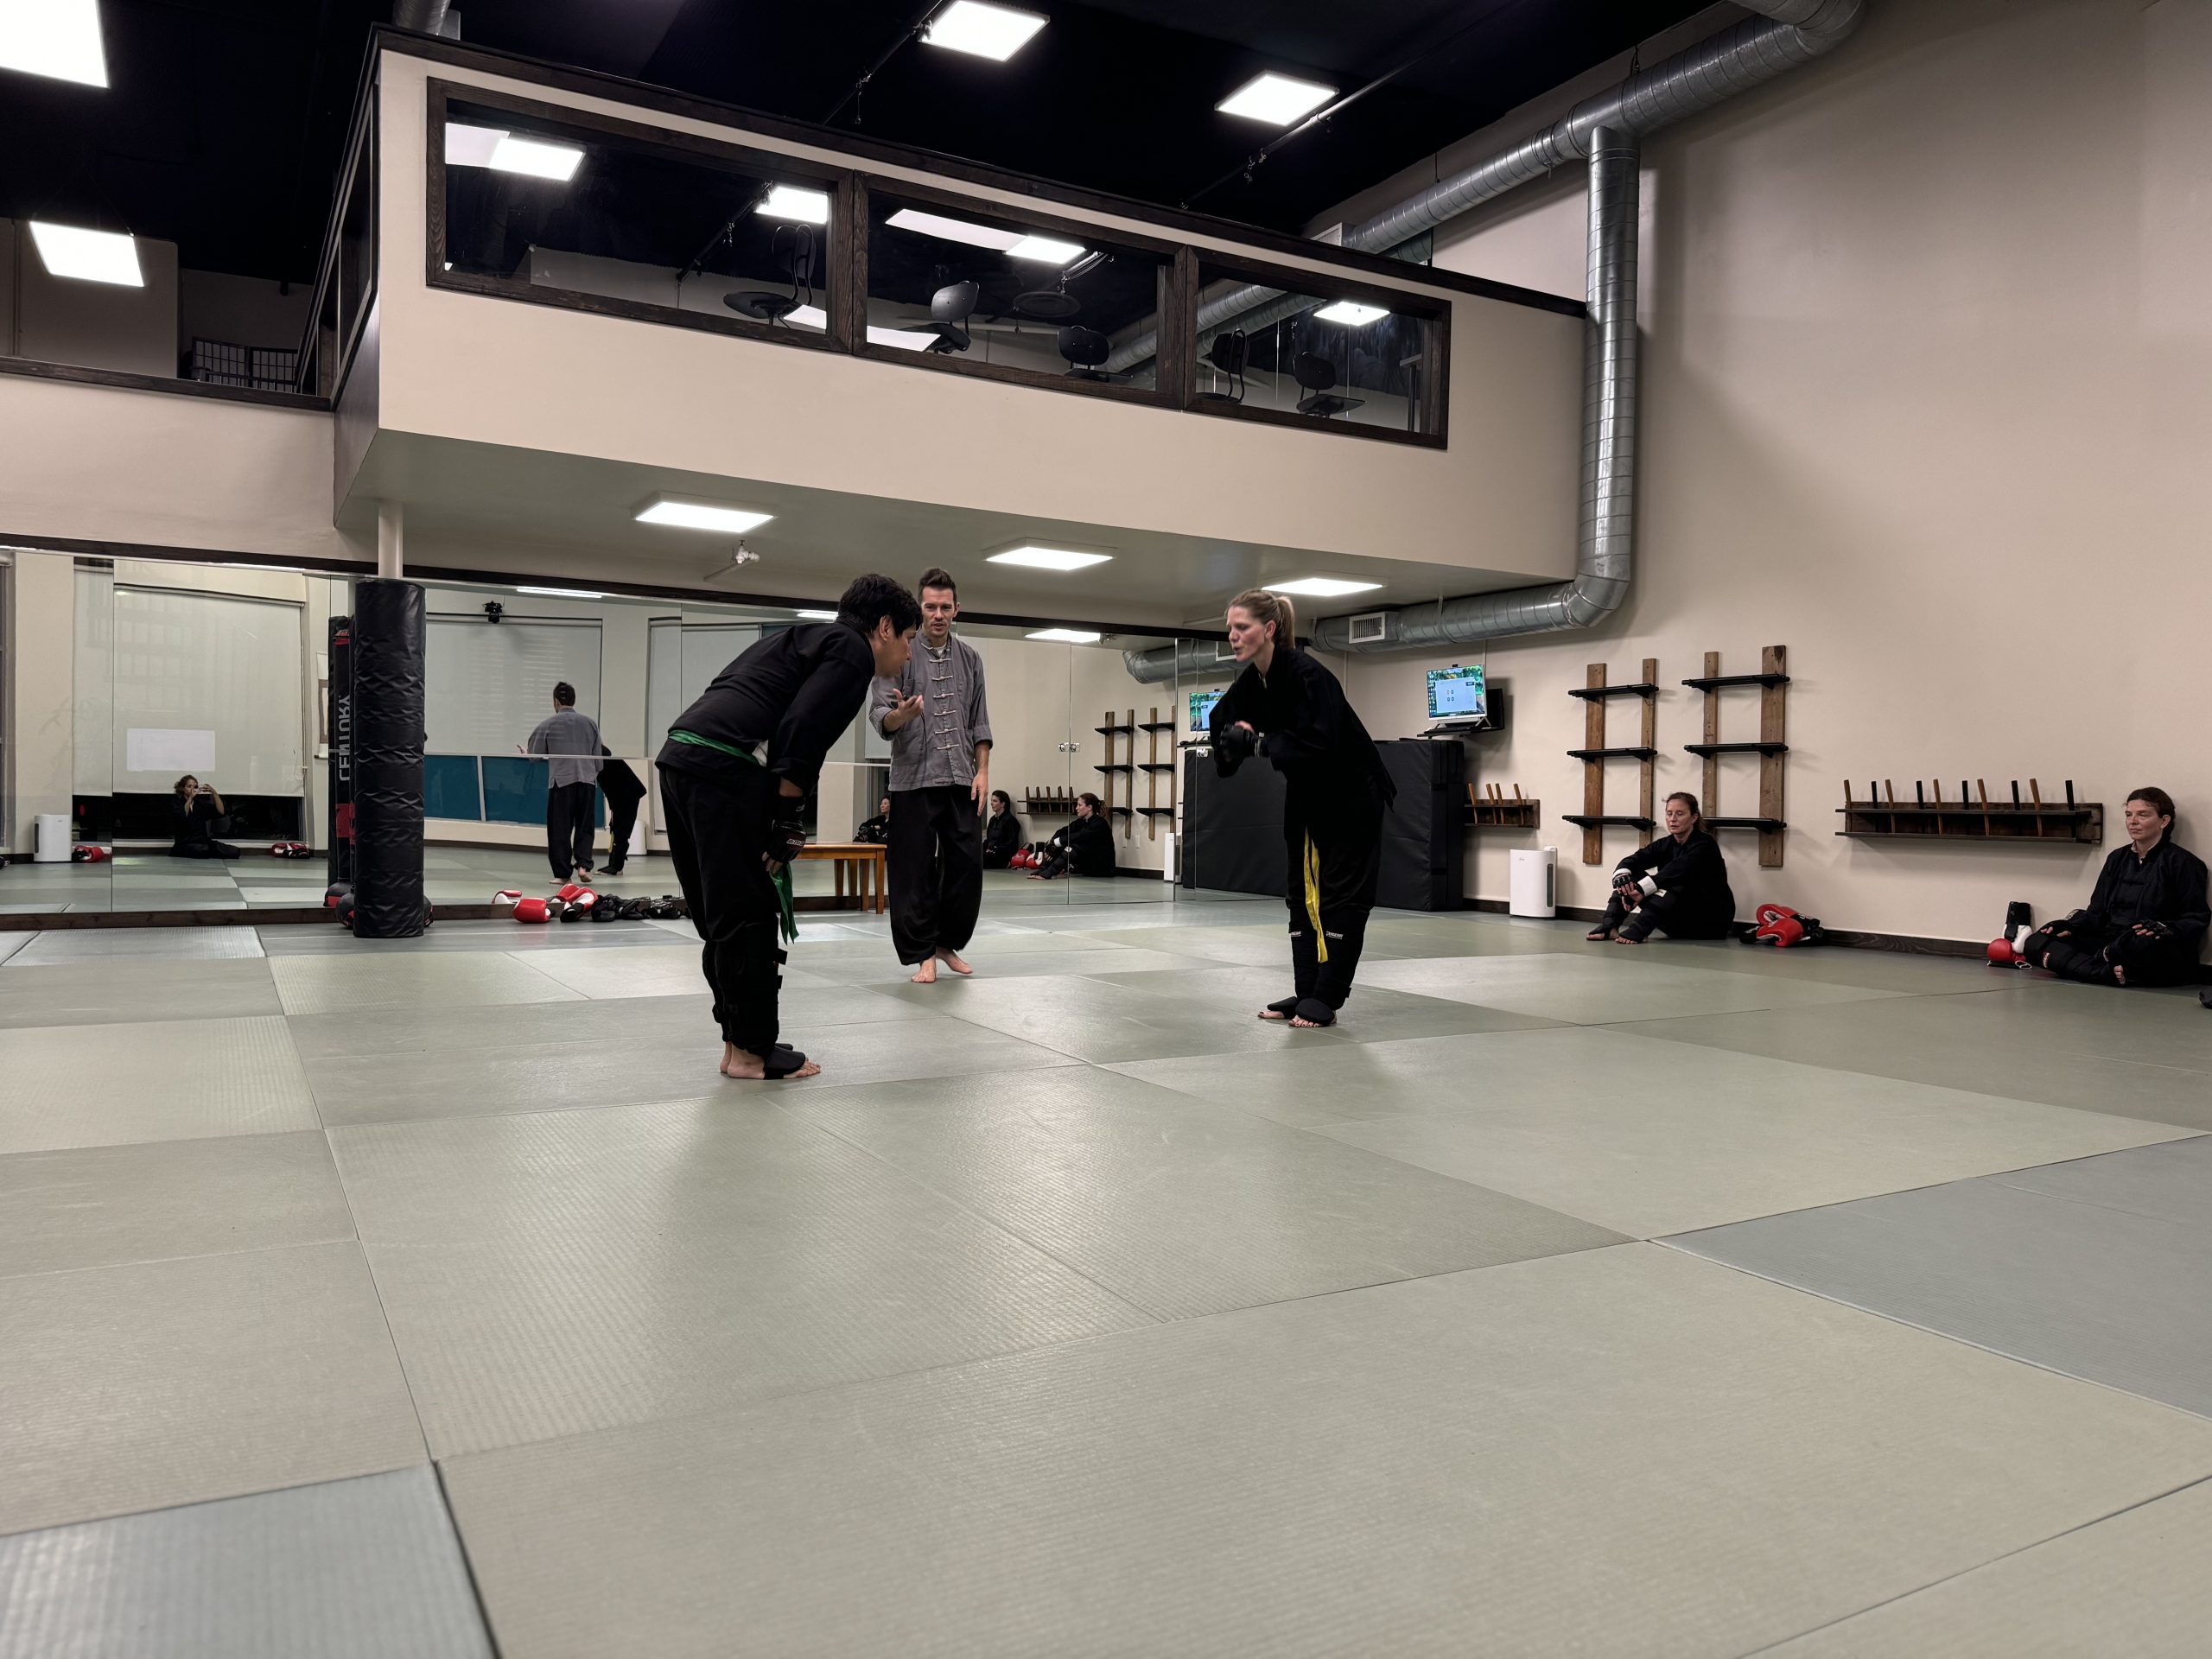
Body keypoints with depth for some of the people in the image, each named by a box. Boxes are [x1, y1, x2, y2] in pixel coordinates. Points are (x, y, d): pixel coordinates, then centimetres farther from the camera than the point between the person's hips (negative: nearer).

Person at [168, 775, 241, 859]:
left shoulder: (200, 804, 16)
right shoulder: (177, 804, 5)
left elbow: (221, 812, -1)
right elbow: (182, 817, -20)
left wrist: (214, 792, -9)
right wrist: (190, 798, -26)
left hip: (204, 842, 4)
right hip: (185, 845, -4)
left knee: (234, 852, -20)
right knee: (203, 850, -39)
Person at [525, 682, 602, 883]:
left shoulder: (548, 724, 2)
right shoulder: (590, 723, 10)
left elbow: (534, 755, 10)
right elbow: (598, 758, 13)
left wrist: (525, 751, 32)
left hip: (561, 781, -2)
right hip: (587, 780, 2)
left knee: (560, 829, 5)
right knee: (584, 826, 10)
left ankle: (563, 872, 6)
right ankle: (583, 864, -6)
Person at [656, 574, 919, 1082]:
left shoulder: (808, 639, 30)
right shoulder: (853, 650, 2)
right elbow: (802, 731, -12)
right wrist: (788, 818, -8)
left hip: (680, 755, 10)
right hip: (725, 771, -10)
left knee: (723, 915, 16)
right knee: (751, 916, -1)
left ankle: (739, 1038, 24)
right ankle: (752, 1050, 7)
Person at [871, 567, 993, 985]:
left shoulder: (970, 658, 11)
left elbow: (979, 722, 13)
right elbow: (879, 715, -7)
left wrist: (982, 771, 4)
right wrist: (901, 714, -29)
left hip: (962, 781, 4)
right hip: (914, 780, -3)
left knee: (966, 865, 5)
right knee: (915, 870, -2)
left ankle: (948, 943, 22)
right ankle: (923, 954, 9)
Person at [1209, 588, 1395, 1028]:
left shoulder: (1307, 675, -26)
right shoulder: (1249, 683, -3)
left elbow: (1319, 744, -33)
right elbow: (1223, 722, 4)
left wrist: (1260, 741, -29)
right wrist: (1232, 742, -18)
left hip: (1351, 798, -8)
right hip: (1306, 799, 8)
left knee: (1341, 898, -4)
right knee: (1303, 893, 10)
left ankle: (1324, 999, -1)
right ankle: (1305, 993, 16)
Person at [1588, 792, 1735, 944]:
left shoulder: (1705, 844, -15)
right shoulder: (1666, 845, 4)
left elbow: (1678, 870, -34)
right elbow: (1629, 862, -10)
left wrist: (1642, 890, -44)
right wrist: (1623, 881, -34)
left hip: (1713, 919, -6)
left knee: (1678, 880, -33)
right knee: (1631, 874, -8)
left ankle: (1637, 929, -46)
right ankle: (1610, 925, -27)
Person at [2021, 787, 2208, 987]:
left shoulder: (2183, 863, 2)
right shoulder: (2118, 858, 20)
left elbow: (2196, 919, -3)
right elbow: (2097, 911, 19)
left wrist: (2165, 929, -24)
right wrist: (2070, 926, -2)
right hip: (2111, 943, 6)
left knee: (2147, 944, -44)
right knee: (2037, 942, -14)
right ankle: (2112, 973, -33)